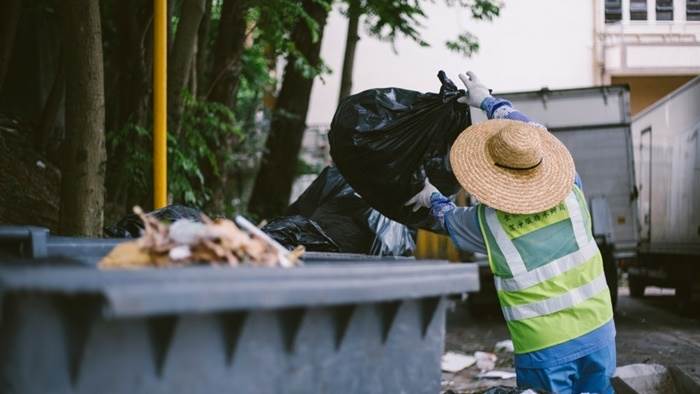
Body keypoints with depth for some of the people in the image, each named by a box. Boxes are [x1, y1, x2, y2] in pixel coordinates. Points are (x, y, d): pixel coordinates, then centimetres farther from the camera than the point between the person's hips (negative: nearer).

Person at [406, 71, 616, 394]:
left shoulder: (488, 223, -11)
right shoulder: (571, 194, -5)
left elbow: (452, 220, 15)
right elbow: (531, 132, 12)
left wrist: (432, 198, 36)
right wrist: (487, 101, 25)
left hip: (543, 350, -3)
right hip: (599, 334, 3)